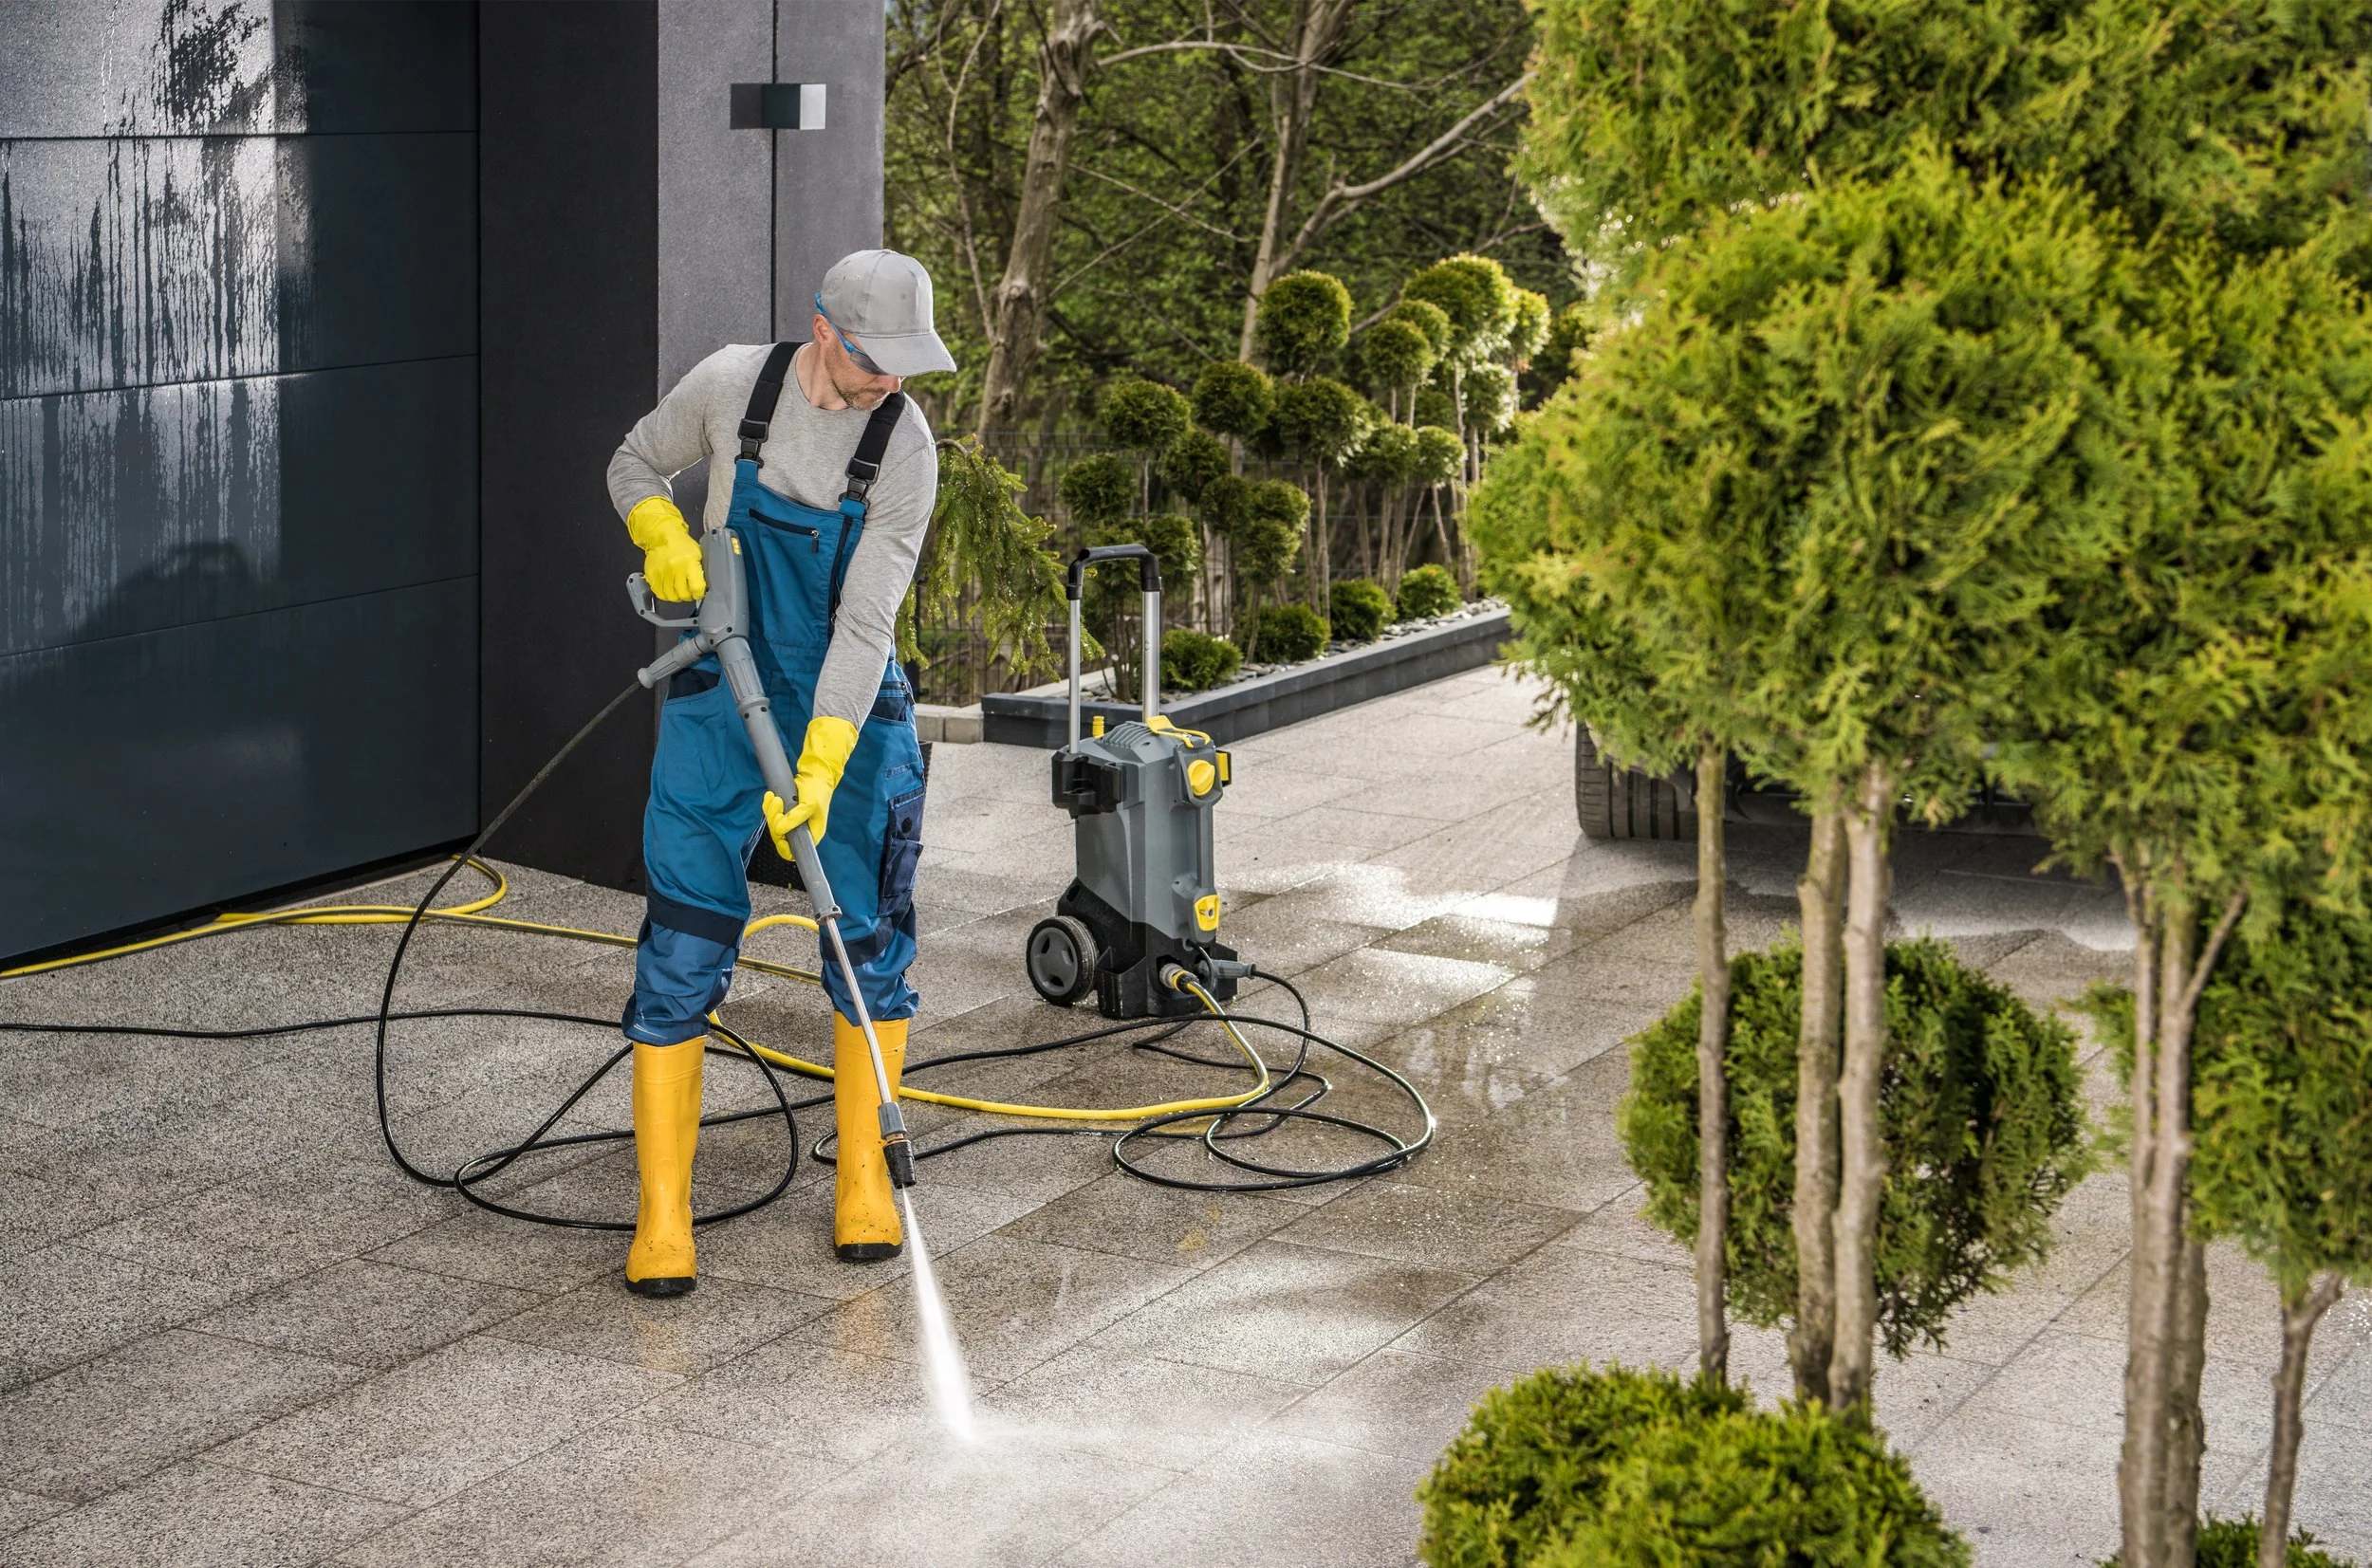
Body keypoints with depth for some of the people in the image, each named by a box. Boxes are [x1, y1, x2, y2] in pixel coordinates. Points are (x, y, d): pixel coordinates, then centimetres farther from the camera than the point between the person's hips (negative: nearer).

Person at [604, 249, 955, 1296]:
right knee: (682, 951, -5)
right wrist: (664, 537, -15)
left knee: (869, 940, 2)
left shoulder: (904, 446, -16)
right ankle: (662, 1217, 1)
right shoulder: (732, 384, -12)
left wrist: (821, 770, -27)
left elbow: (866, 622, -19)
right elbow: (635, 468, 8)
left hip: (849, 709, 0)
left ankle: (863, 1185, 20)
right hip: (721, 698, 0)